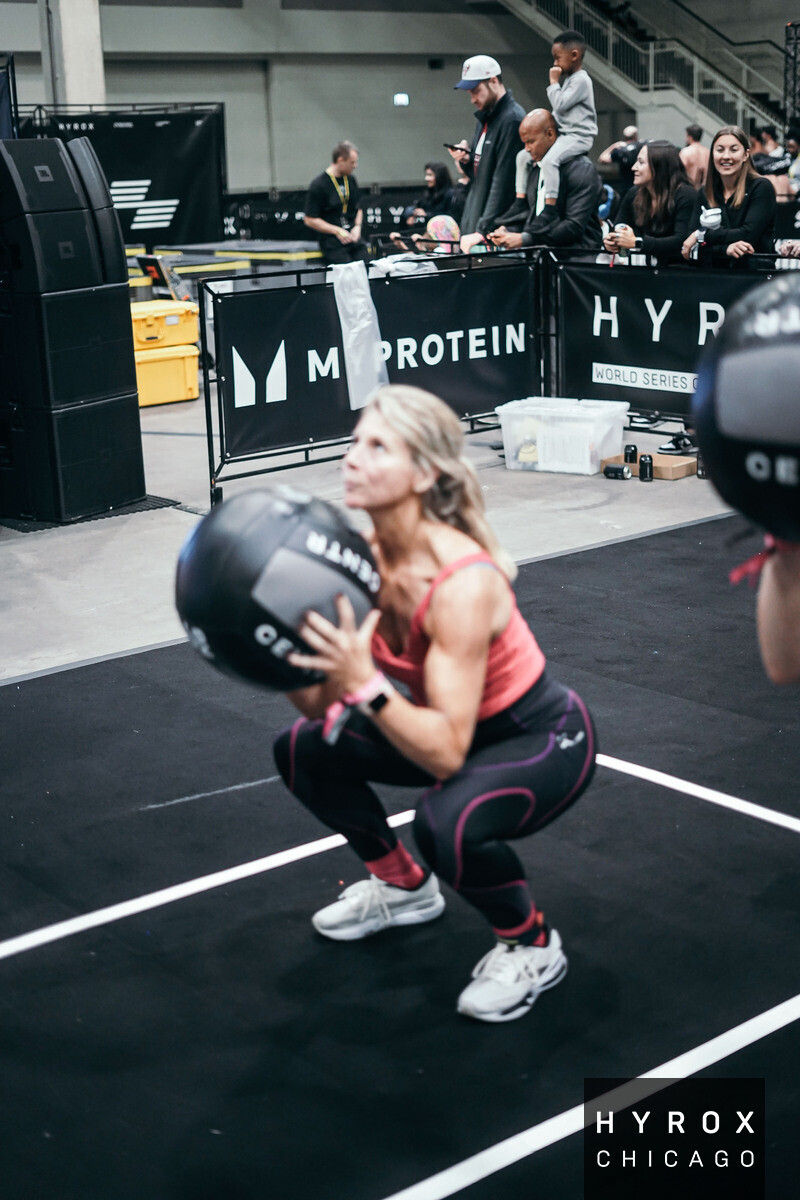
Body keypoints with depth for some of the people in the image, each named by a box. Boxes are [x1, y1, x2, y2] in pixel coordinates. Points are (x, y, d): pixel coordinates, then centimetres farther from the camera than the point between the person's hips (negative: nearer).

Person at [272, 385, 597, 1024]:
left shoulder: (462, 583, -34)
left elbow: (446, 753, -35)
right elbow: (320, 704, -8)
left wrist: (365, 684, -46)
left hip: (546, 738, -8)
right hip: (462, 727, 8)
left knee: (448, 822, -36)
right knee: (303, 750, 3)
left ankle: (533, 945, -4)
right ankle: (406, 886, 25)